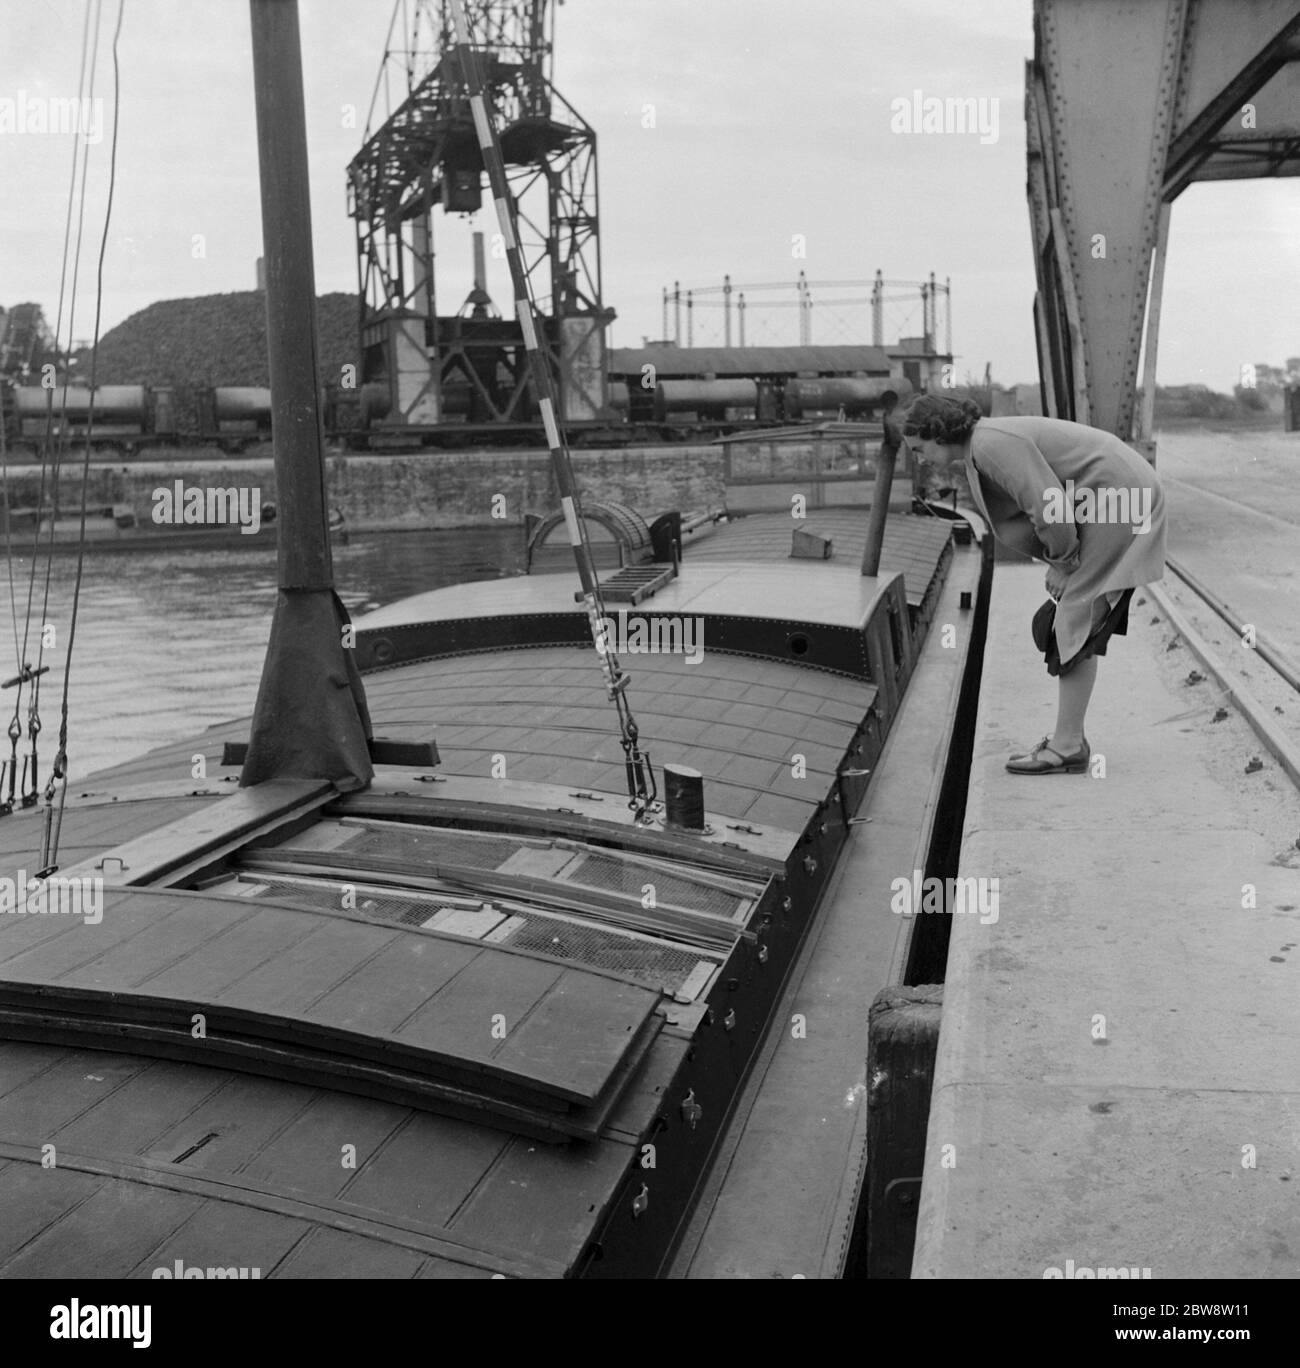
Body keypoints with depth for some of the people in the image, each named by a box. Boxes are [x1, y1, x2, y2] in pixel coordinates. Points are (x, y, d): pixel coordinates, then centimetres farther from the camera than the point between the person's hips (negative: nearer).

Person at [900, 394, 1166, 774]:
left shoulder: (991, 444, -19)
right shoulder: (978, 453, 12)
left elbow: (1051, 510, -24)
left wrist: (1061, 563, -10)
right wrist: (1055, 562, 3)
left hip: (1119, 496, -10)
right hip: (1119, 493, 10)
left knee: (1077, 623, -8)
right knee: (1077, 625, 12)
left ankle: (1067, 747, -3)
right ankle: (1071, 738, 18)